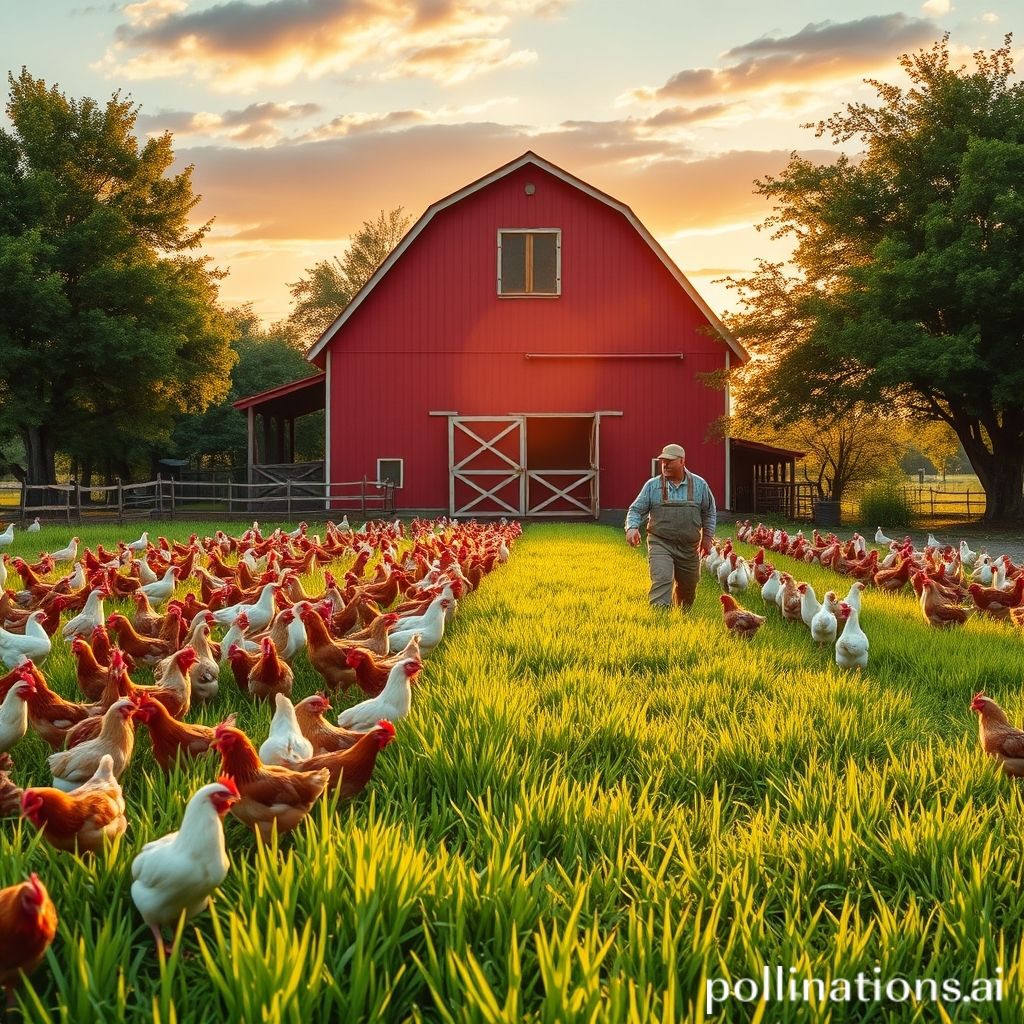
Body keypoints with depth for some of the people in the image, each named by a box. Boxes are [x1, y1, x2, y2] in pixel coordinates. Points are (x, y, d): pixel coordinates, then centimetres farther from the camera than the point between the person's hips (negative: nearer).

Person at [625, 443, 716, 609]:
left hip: (689, 548, 2)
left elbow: (709, 512, 14)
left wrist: (707, 536, 8)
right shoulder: (652, 485, -1)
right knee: (662, 581, -22)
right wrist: (632, 527, -19)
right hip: (660, 544, -2)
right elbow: (636, 510, 0)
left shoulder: (699, 484, 3)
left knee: (688, 588, 16)